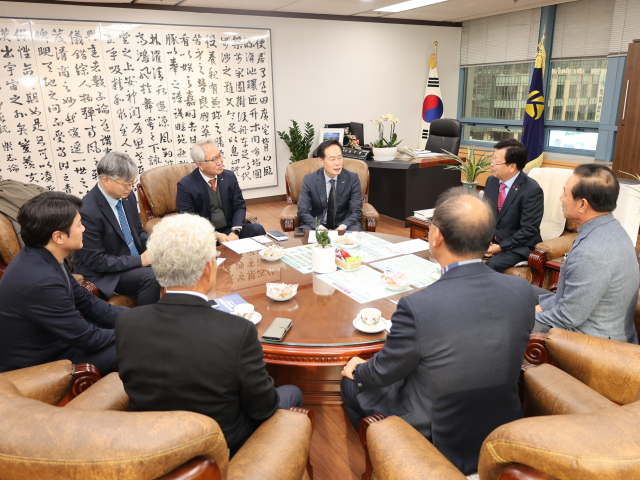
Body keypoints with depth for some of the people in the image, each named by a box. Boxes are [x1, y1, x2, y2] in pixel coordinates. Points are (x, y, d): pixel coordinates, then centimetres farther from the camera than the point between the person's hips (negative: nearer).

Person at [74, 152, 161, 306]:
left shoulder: (128, 196, -1)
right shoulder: (88, 212, -23)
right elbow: (95, 260, -20)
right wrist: (140, 260, -23)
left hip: (136, 258, 7)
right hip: (104, 273, -7)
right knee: (151, 277, -30)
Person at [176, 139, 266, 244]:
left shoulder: (230, 176, 5)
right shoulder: (185, 186, -8)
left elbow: (239, 206, 6)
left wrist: (235, 231, -13)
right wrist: (216, 235, -22)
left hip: (230, 230, 4)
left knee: (257, 229, -22)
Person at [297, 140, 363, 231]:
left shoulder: (352, 178, -5)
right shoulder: (309, 180, -5)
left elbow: (356, 211, -5)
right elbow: (303, 211, -7)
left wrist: (342, 227, -25)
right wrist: (319, 227, -26)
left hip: (342, 224, 1)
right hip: (317, 225, -1)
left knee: (355, 230, -31)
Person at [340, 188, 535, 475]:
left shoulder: (417, 307, -34)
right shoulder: (523, 291, -17)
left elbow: (383, 372, -16)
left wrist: (357, 369, 8)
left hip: (435, 439, -5)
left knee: (351, 384, 19)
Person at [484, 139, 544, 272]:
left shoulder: (532, 190, -17)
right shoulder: (491, 181, 3)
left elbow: (528, 230, -17)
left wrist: (500, 247, -19)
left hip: (518, 246, -6)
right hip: (490, 240, 6)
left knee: (493, 264, -33)